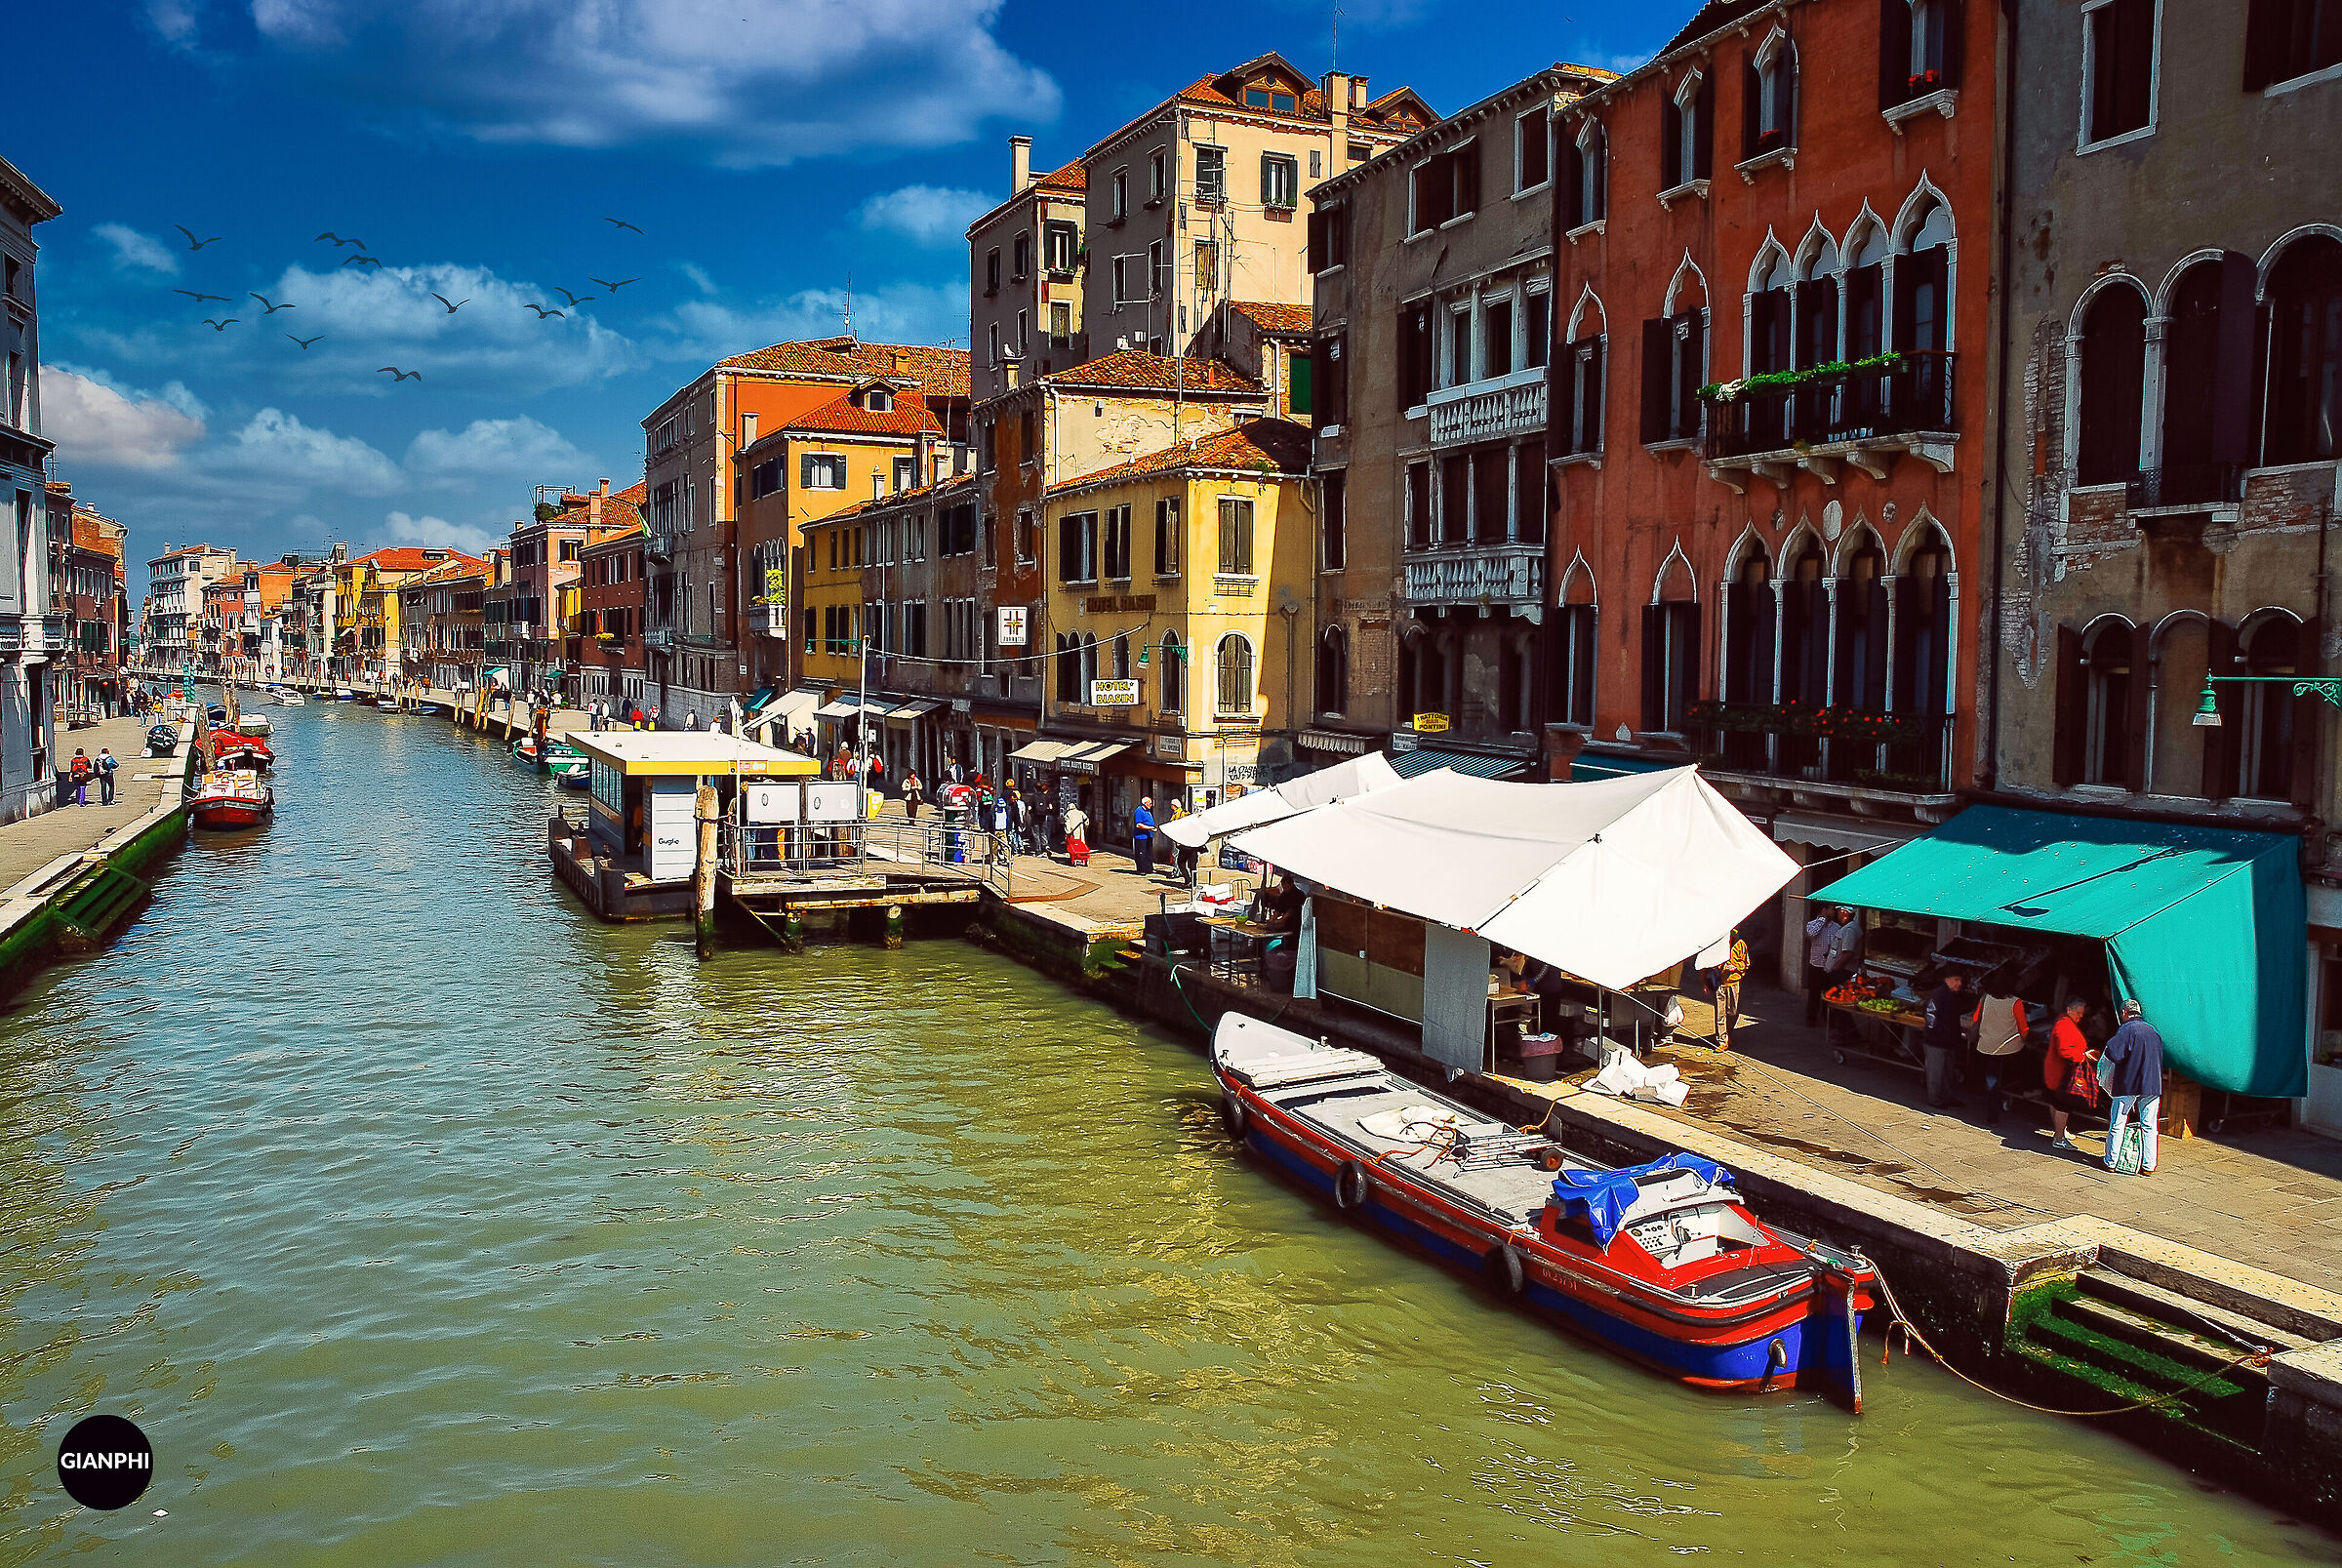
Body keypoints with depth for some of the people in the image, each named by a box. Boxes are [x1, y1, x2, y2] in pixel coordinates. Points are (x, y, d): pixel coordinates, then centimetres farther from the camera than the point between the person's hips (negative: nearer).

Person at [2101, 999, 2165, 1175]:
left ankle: (2111, 1162, 10)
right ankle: (2148, 1166, 9)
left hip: (2128, 1084, -5)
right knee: (2149, 1126, 9)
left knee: (2117, 1124, 5)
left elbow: (2113, 1053, -20)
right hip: (2152, 1085, 5)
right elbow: (2159, 1059, 19)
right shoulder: (2153, 1030, 11)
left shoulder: (2126, 1029, -10)